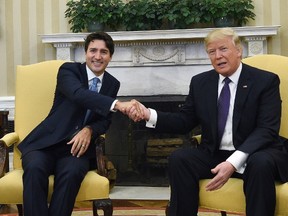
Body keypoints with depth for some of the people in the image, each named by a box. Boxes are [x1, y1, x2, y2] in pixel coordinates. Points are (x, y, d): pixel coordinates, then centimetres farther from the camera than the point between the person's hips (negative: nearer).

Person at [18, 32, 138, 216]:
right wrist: (118, 104, -43)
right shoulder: (69, 70, -5)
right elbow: (78, 94, -27)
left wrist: (89, 130, -15)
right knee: (35, 168, -34)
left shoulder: (113, 84, 11)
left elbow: (105, 120, 11)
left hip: (76, 145, 2)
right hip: (47, 142, -2)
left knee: (72, 172, -32)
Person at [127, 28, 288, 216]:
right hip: (214, 155, 3)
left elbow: (267, 129, -15)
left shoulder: (266, 81, -5)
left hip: (254, 155, -3)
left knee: (261, 163, -36)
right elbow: (184, 122, 10)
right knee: (179, 158, -23)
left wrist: (234, 162, -29)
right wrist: (149, 114, -9)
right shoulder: (200, 82, 8)